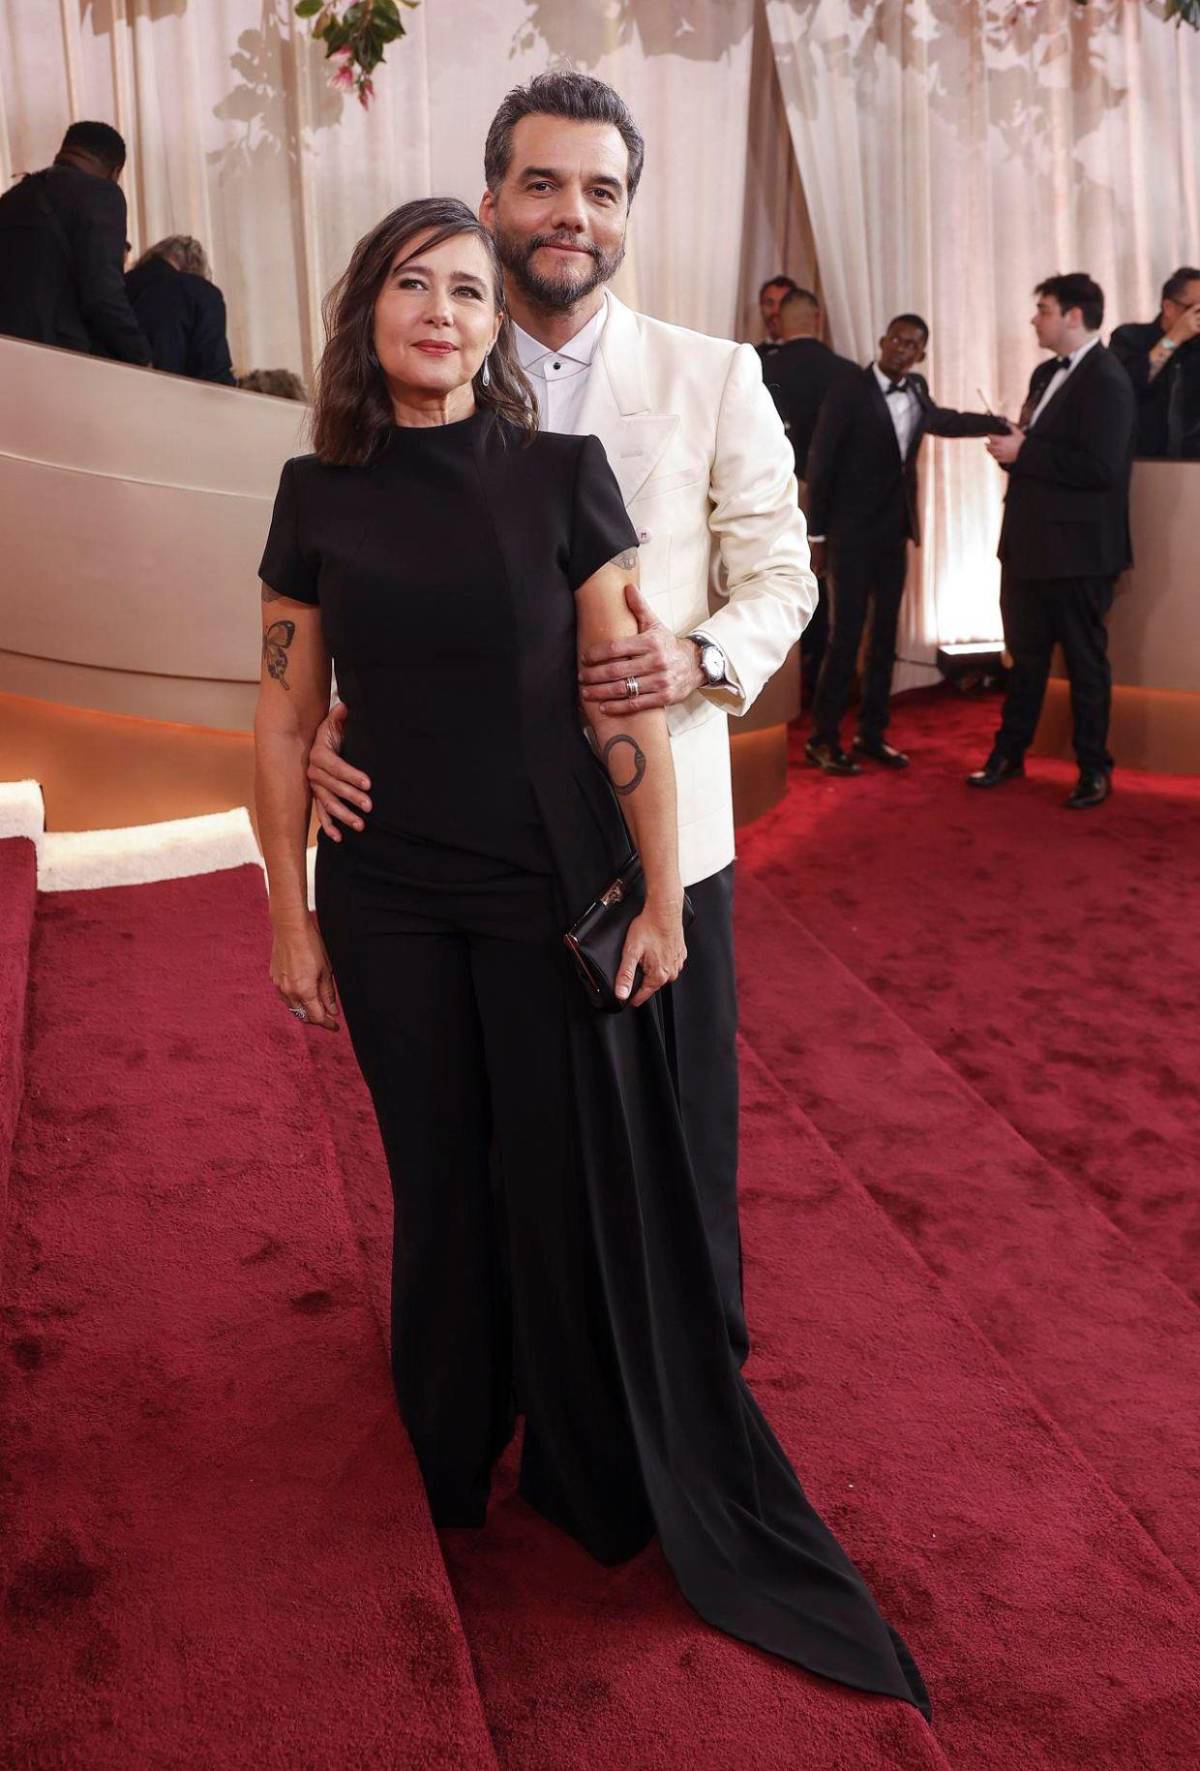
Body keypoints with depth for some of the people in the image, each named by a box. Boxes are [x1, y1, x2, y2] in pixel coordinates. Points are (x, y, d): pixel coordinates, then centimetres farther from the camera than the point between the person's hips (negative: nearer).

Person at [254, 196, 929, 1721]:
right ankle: (456, 1461, 39)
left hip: (547, 890, -2)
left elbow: (627, 707, -7)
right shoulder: (320, 495, 0)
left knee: (575, 1179, 8)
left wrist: (659, 899, -6)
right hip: (388, 901, 2)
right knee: (441, 1178, 15)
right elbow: (285, 717, 3)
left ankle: (601, 1481, 32)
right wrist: (290, 913, 3)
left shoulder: (562, 476, -7)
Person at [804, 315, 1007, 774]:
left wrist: (1002, 425, 29)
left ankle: (872, 733, 17)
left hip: (894, 532, 6)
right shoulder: (849, 390, -9)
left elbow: (939, 420, 32)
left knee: (885, 635, 8)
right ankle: (823, 738, 1)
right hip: (853, 531, -6)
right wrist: (817, 534, -10)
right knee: (847, 634, -8)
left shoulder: (916, 390, 9)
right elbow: (820, 463, -9)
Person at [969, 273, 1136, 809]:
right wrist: (1013, 447, -2)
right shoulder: (1047, 373, 12)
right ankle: (1009, 753, 28)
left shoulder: (1106, 380, -16)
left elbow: (1100, 468, -25)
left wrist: (1023, 454, -20)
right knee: (1025, 655, 17)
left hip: (1077, 548, -8)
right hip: (1030, 542, 8)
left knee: (1085, 661, 3)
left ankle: (1094, 769, 15)